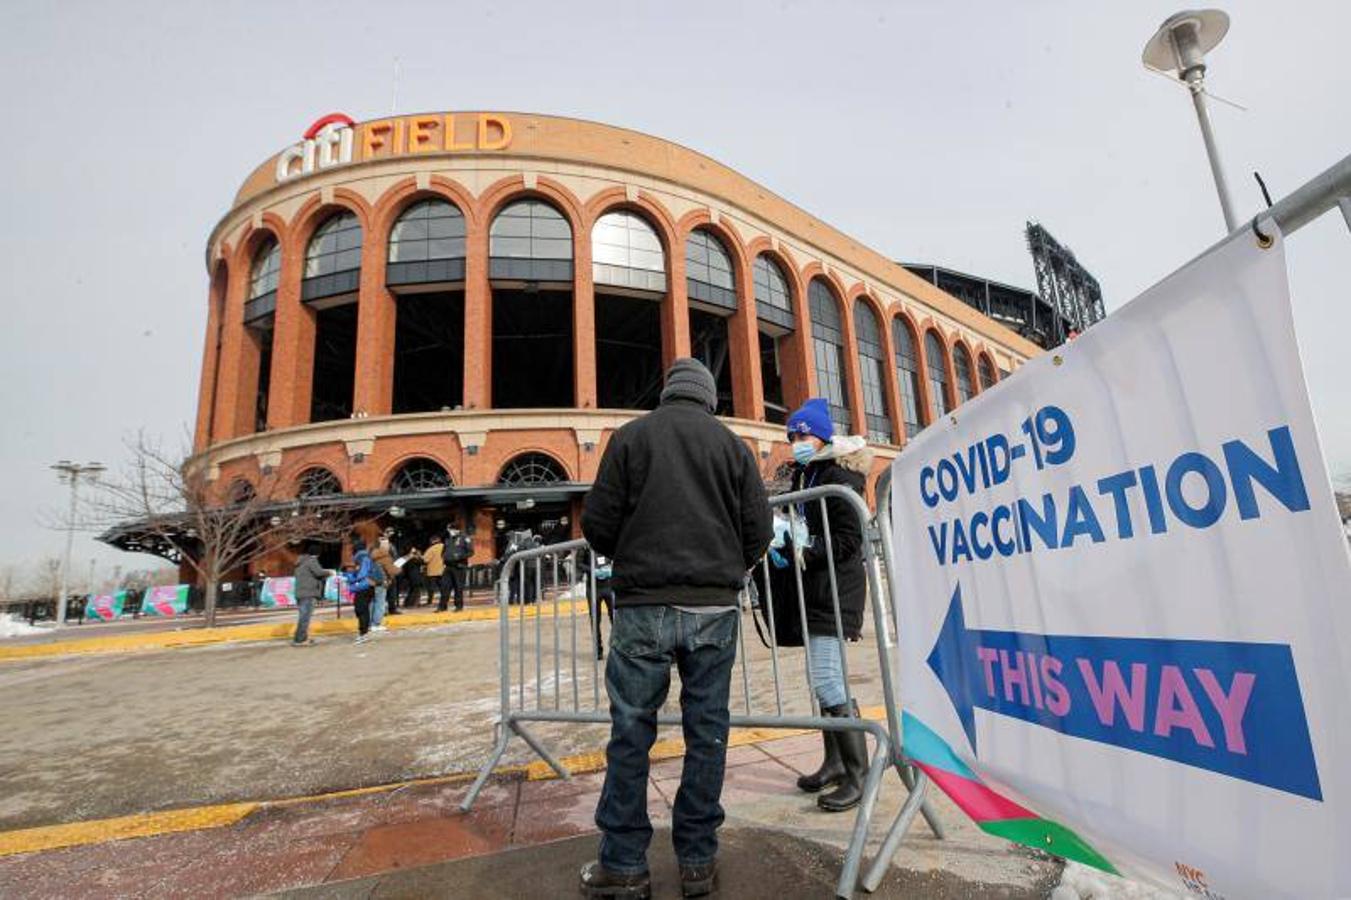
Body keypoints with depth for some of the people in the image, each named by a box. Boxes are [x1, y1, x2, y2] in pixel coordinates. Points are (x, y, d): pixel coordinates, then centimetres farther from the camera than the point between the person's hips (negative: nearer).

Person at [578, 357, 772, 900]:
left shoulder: (631, 436, 2)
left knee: (631, 733, 9)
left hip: (643, 606, -1)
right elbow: (758, 533, 3)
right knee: (707, 733, 11)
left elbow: (597, 523, -2)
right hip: (714, 609, 2)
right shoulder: (732, 445, 6)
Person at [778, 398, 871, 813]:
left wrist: (804, 555, -21)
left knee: (827, 680, -11)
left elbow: (848, 540, -17)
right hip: (814, 591, 9)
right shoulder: (804, 476, 15)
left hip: (836, 590, -9)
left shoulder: (837, 476, -11)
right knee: (824, 678, 15)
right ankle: (835, 761, 27)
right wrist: (785, 547, 5)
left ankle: (857, 775, 2)